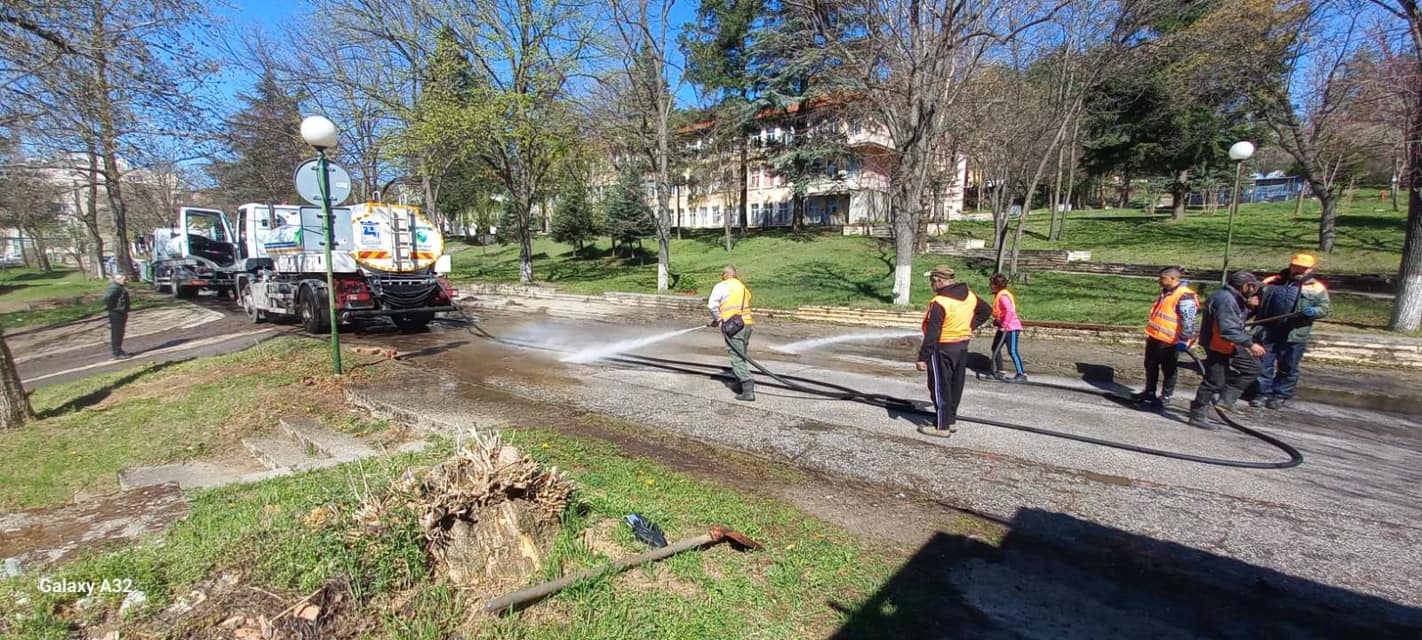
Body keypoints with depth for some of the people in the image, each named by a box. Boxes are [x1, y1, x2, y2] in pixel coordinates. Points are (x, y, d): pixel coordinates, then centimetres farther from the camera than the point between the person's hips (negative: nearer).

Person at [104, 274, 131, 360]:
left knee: (119, 334, 19)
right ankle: (117, 354, -1)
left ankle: (119, 350, 29)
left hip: (121, 314, 11)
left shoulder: (119, 287, 15)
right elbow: (107, 298, -32)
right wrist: (111, 308, -20)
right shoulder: (114, 288, -18)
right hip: (116, 314, -11)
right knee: (116, 334, -5)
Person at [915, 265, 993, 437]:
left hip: (942, 349, -8)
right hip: (963, 346, 8)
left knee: (940, 388, 3)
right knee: (955, 386, 18)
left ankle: (942, 426, 9)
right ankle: (951, 421, 29)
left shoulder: (939, 303, -22)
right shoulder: (969, 296, 3)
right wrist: (970, 327, 13)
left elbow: (932, 334, -23)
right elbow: (986, 311, 19)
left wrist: (923, 357, -19)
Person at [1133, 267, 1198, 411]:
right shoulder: (1166, 292, 12)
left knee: (1168, 370, 3)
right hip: (1154, 337, 10)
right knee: (1150, 366, 19)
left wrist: (1183, 340, -24)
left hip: (1169, 341, -10)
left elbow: (1188, 321, -22)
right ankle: (1149, 392, 32)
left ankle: (1164, 399, 13)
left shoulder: (1184, 296, -18)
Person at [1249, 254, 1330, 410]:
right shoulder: (1273, 282, 9)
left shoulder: (1317, 288, 4)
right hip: (1268, 332, 2)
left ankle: (1280, 396, 18)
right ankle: (1263, 393, 16)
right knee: (1264, 365, 6)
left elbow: (1324, 308, 2)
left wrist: (1313, 311, -20)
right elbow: (1258, 299, 14)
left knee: (1288, 368, 7)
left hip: (1295, 335, -2)